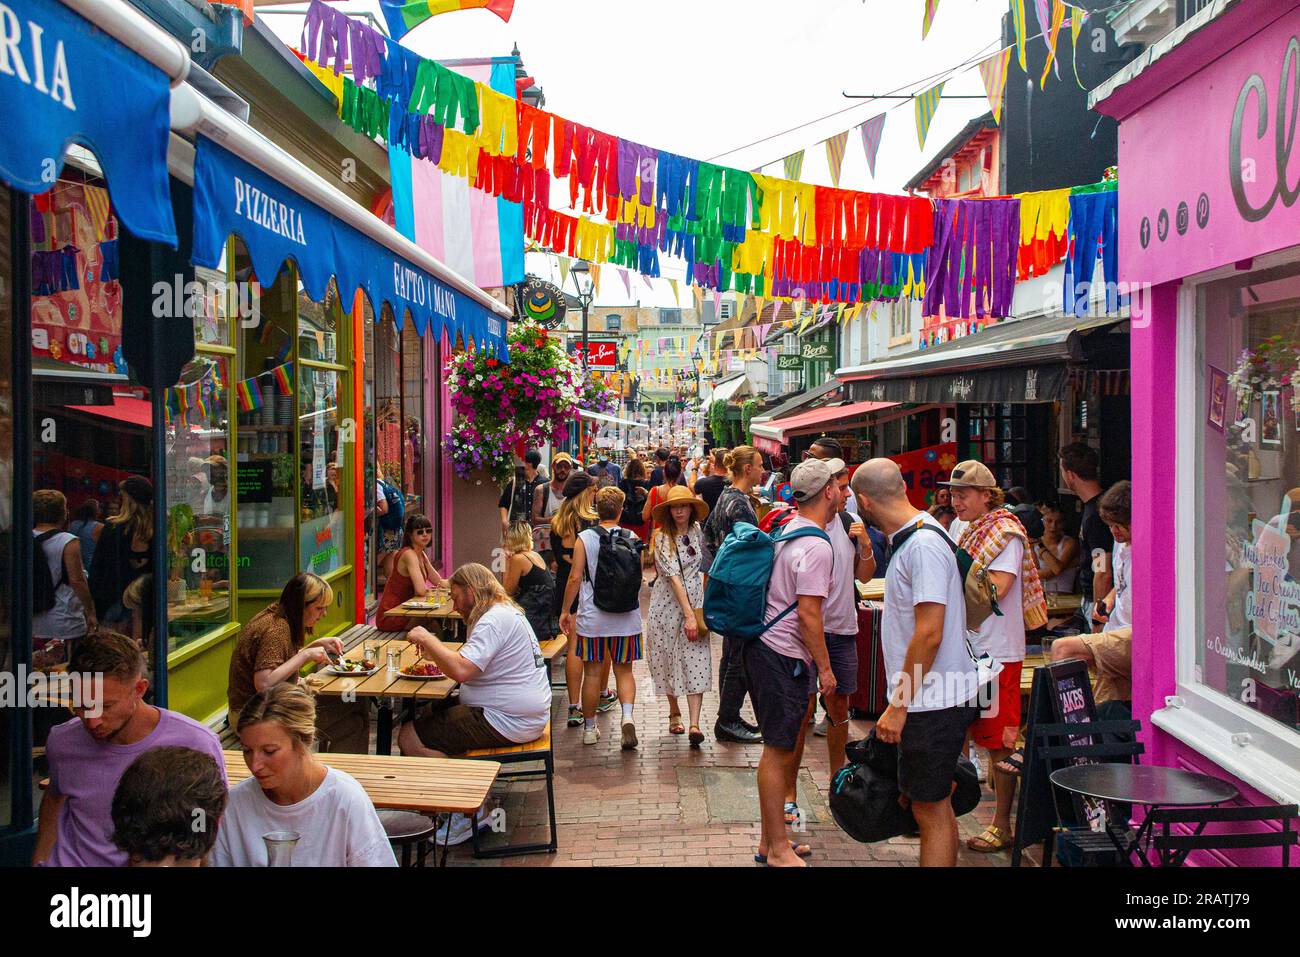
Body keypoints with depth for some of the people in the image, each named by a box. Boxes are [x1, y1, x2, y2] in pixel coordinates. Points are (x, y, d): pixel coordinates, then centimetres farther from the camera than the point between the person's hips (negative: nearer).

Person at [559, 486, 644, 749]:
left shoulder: (585, 538, -7)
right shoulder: (632, 538, -2)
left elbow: (575, 578, -9)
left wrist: (565, 611, 1)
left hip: (593, 617, -1)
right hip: (627, 617, 1)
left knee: (592, 673, 9)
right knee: (623, 671, 11)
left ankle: (589, 728, 19)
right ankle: (627, 716, -11)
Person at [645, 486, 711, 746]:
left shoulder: (697, 531, 4)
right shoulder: (663, 539, -11)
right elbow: (674, 578, -18)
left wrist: (698, 611, 11)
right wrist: (689, 614, -25)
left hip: (695, 601, 3)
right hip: (668, 604, -3)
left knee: (696, 662, -8)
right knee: (669, 659, 9)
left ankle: (694, 725, -14)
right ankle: (674, 713, 30)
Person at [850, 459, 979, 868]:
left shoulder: (924, 544, -20)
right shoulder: (910, 539, 11)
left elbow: (929, 634, -24)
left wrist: (899, 705, -20)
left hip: (932, 702, -10)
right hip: (931, 697, 10)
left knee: (931, 810, -1)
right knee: (934, 806, 18)